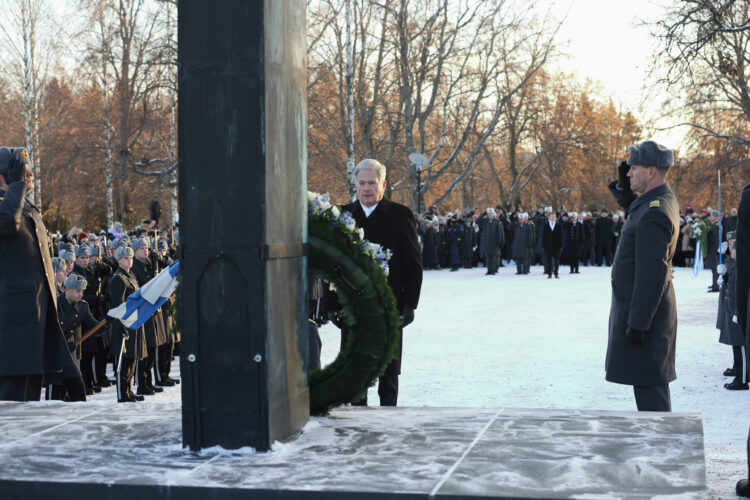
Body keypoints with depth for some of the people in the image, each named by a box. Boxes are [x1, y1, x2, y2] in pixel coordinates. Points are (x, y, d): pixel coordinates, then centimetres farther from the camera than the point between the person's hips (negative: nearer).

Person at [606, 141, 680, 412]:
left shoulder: (654, 214, -23)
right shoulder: (664, 199, 8)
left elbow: (651, 274, -26)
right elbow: (632, 209, 30)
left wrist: (638, 323, -24)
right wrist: (623, 184, 11)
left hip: (643, 310, -11)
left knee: (649, 383, -5)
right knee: (649, 381, 19)